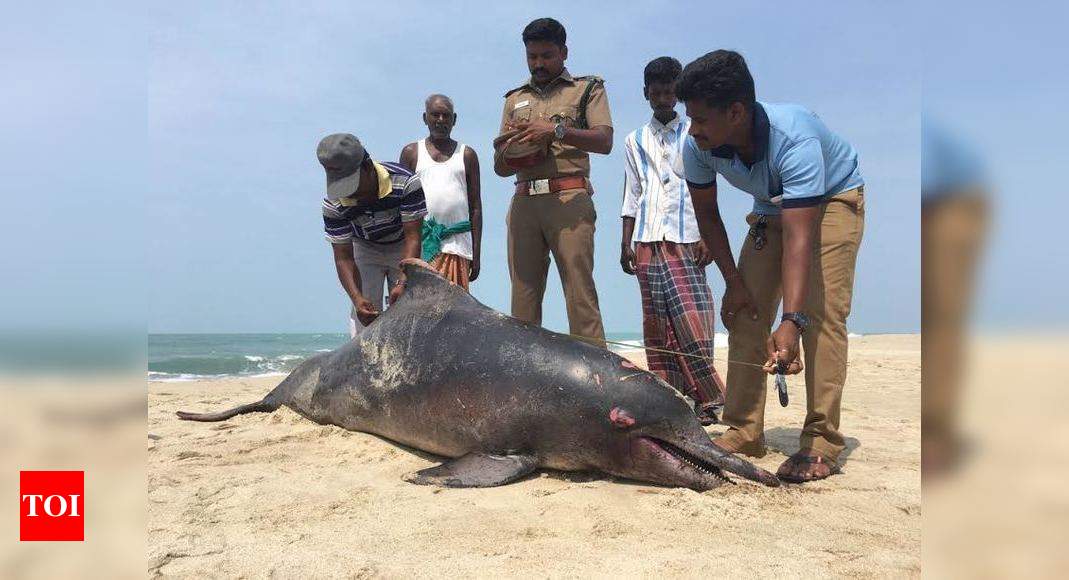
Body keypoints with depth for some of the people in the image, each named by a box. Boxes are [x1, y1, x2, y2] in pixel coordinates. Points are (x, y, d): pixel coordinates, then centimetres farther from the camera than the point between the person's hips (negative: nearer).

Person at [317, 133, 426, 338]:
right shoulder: (333, 204, -25)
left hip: (403, 249, -1)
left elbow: (413, 238, -31)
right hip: (365, 250, 1)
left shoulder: (405, 182, -33)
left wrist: (403, 283, -44)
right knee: (363, 316, -12)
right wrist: (356, 298, -39)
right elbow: (344, 258, -23)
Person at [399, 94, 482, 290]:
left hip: (456, 244, 0)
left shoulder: (467, 155, 12)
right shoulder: (411, 152, 12)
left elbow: (475, 207, 11)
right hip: (419, 241, 0)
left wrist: (476, 254, 5)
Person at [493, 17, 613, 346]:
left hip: (569, 198, -4)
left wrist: (556, 130, -14)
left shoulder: (587, 88, 15)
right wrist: (506, 151, 1)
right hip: (524, 202, 4)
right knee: (523, 292, -2)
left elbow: (604, 141, -2)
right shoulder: (515, 99, 26)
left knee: (579, 290, -12)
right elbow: (499, 167, 24)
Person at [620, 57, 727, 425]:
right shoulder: (635, 142, 17)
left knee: (691, 320, -11)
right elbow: (631, 197, 15)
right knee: (656, 324, 1)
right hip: (647, 242, 3)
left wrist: (707, 237, -5)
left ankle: (702, 400, -6)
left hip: (686, 240, -3)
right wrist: (625, 243, 6)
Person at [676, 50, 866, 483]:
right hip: (772, 209, 6)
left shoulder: (794, 140, -40)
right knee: (745, 313, -3)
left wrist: (791, 322, -54)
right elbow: (706, 212, -7)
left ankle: (821, 442, -17)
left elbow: (798, 239, -45)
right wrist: (733, 281, -12)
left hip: (833, 199, -5)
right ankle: (744, 431, 3)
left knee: (822, 314, -20)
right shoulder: (698, 147, -24)